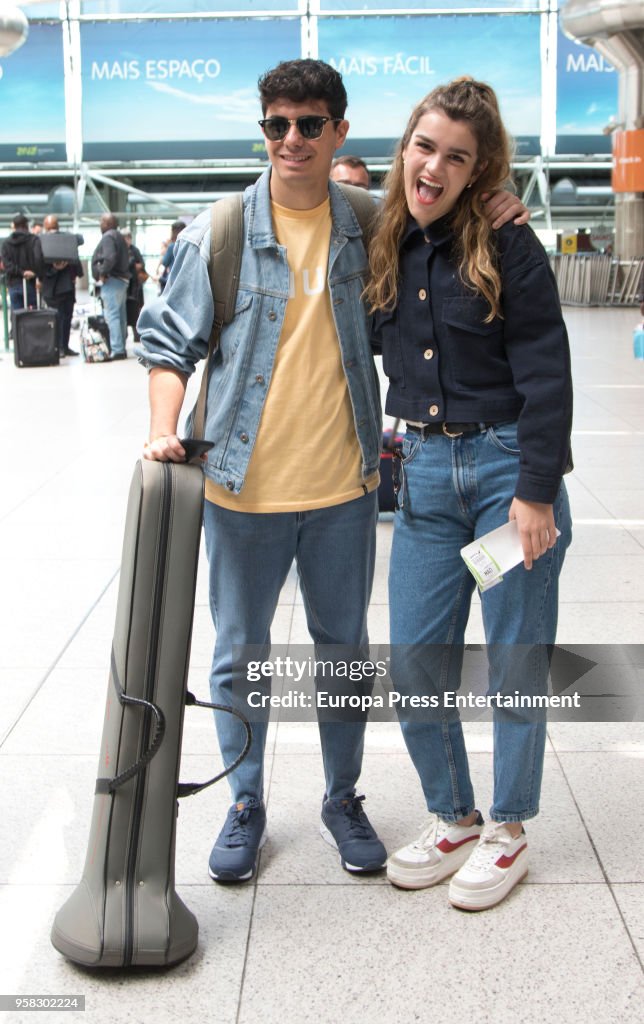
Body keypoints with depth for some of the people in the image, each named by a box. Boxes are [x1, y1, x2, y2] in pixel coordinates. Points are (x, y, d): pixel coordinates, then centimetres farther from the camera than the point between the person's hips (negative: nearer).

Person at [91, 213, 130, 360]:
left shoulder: (108, 237, -12)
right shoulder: (119, 236, 19)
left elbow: (110, 258, -27)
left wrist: (102, 272, -16)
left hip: (111, 281, -10)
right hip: (122, 279, 10)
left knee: (112, 316, -11)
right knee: (121, 316, 12)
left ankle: (117, 350, -15)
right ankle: (121, 348, 17)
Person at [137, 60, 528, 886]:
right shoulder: (218, 233, -5)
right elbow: (170, 341, 0)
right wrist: (164, 431, -15)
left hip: (343, 486, 2)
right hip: (243, 486, -1)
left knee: (344, 649, 14)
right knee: (239, 655, 11)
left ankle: (343, 800, 34)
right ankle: (245, 806, 31)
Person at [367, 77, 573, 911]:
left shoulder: (506, 246, -10)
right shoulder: (387, 248, 6)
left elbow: (545, 374, -12)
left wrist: (537, 491, -15)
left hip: (508, 466, -5)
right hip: (425, 473, 5)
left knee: (515, 659, 7)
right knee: (416, 661, 7)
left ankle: (507, 832, 26)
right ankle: (451, 819, 28)